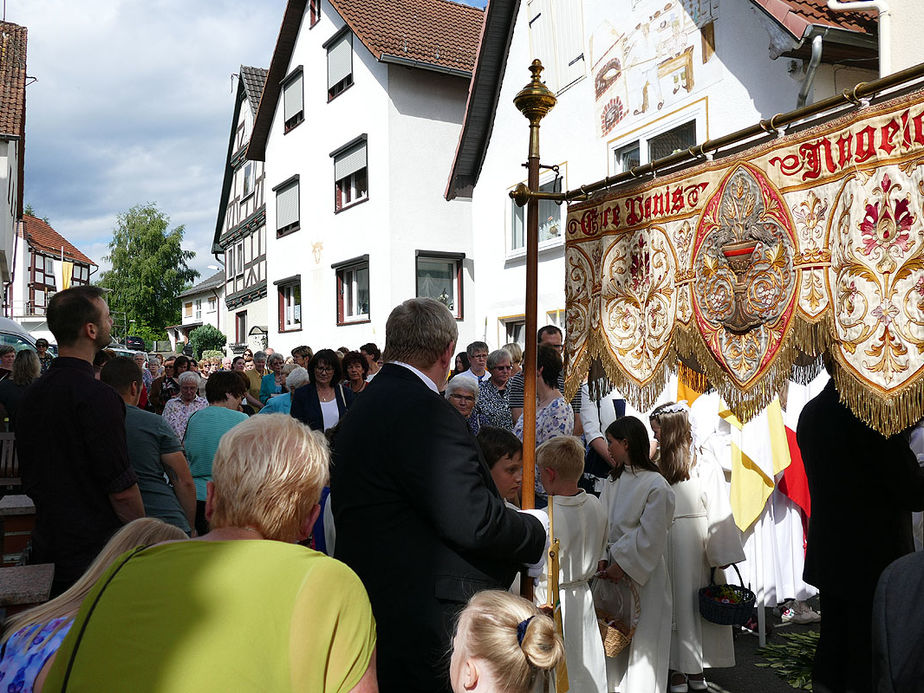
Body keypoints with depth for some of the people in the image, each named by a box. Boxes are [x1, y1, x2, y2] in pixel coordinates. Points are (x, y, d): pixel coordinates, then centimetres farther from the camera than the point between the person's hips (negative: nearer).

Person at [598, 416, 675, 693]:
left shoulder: (655, 486, -14)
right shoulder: (614, 480, 7)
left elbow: (650, 537, -16)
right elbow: (602, 523, 3)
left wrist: (622, 565, -18)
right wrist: (602, 558, -9)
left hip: (642, 575, -6)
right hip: (614, 570, 6)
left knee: (642, 643, 4)